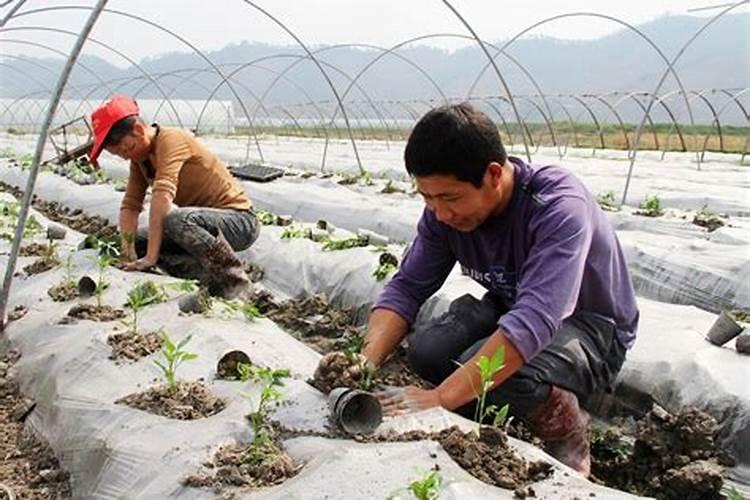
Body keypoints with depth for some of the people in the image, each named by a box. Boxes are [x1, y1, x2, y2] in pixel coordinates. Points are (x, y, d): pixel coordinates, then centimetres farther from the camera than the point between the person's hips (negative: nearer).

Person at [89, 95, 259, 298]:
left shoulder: (171, 139, -19)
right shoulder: (140, 157, 8)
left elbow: (163, 196, -31)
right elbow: (130, 205, 1)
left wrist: (151, 257, -35)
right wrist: (129, 256, -14)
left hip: (240, 221, -9)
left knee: (176, 219, -35)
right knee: (137, 240, -3)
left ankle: (232, 277, -17)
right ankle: (210, 276, -8)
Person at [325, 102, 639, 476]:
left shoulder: (558, 207, -33)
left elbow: (535, 320, -43)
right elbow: (406, 287, -10)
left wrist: (440, 397, -47)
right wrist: (366, 360, -28)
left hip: (591, 325, -5)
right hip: (507, 306, 6)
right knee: (425, 350, -21)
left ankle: (570, 438, -2)